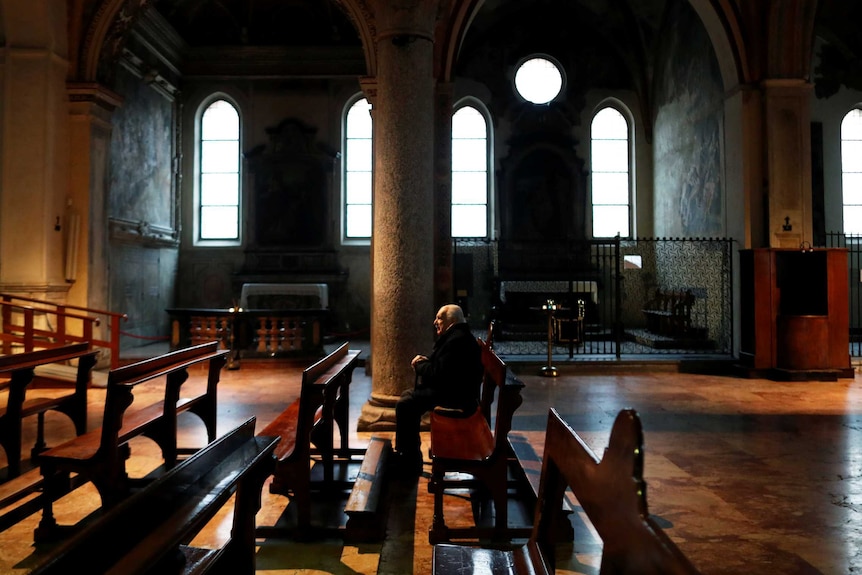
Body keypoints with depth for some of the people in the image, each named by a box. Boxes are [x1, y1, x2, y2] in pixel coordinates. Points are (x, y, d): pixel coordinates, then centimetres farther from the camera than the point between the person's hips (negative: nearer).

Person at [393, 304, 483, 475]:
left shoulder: (457, 340, -22)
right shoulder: (455, 335, 13)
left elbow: (438, 375, -26)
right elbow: (439, 362, 21)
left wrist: (420, 364, -8)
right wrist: (424, 360, 1)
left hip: (455, 395, -12)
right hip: (451, 387, 12)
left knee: (405, 405, -15)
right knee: (408, 397, 16)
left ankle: (410, 460, -6)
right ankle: (406, 452, 20)